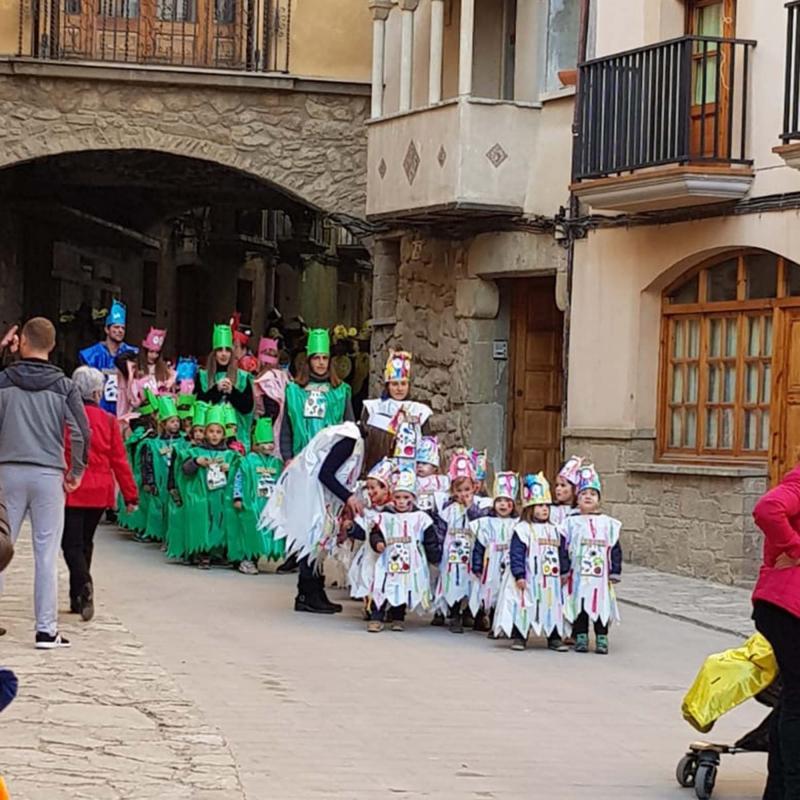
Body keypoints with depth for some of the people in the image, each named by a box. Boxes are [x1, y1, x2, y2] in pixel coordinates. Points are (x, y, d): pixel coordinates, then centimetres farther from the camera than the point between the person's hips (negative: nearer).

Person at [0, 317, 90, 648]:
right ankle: (46, 629, 1)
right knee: (46, 555, 2)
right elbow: (82, 433, -5)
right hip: (49, 475, 0)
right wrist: (77, 471, 8)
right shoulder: (63, 387, 1)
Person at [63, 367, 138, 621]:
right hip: (98, 493, 3)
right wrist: (130, 494, 7)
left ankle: (83, 585, -27)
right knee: (85, 543, 16)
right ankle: (78, 599, 22)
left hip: (70, 492, -3)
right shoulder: (108, 421, -2)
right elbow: (119, 461, 0)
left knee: (72, 544, -1)